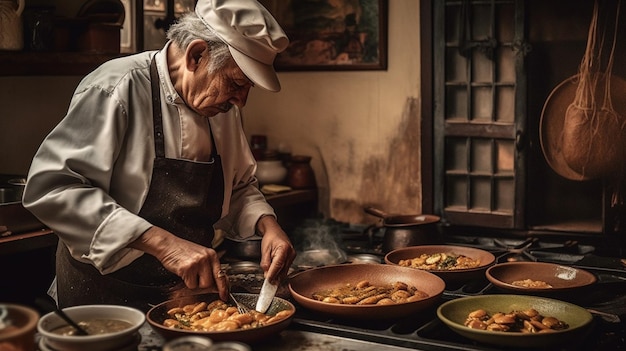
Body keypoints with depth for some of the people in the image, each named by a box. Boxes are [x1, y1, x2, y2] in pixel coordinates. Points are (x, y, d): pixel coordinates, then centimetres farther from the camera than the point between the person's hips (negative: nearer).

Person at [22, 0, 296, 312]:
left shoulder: (223, 107, 5)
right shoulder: (119, 88, -18)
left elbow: (239, 187, 17)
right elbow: (49, 187, -26)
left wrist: (267, 225, -5)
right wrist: (162, 243, -31)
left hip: (188, 290, 6)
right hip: (105, 296, -5)